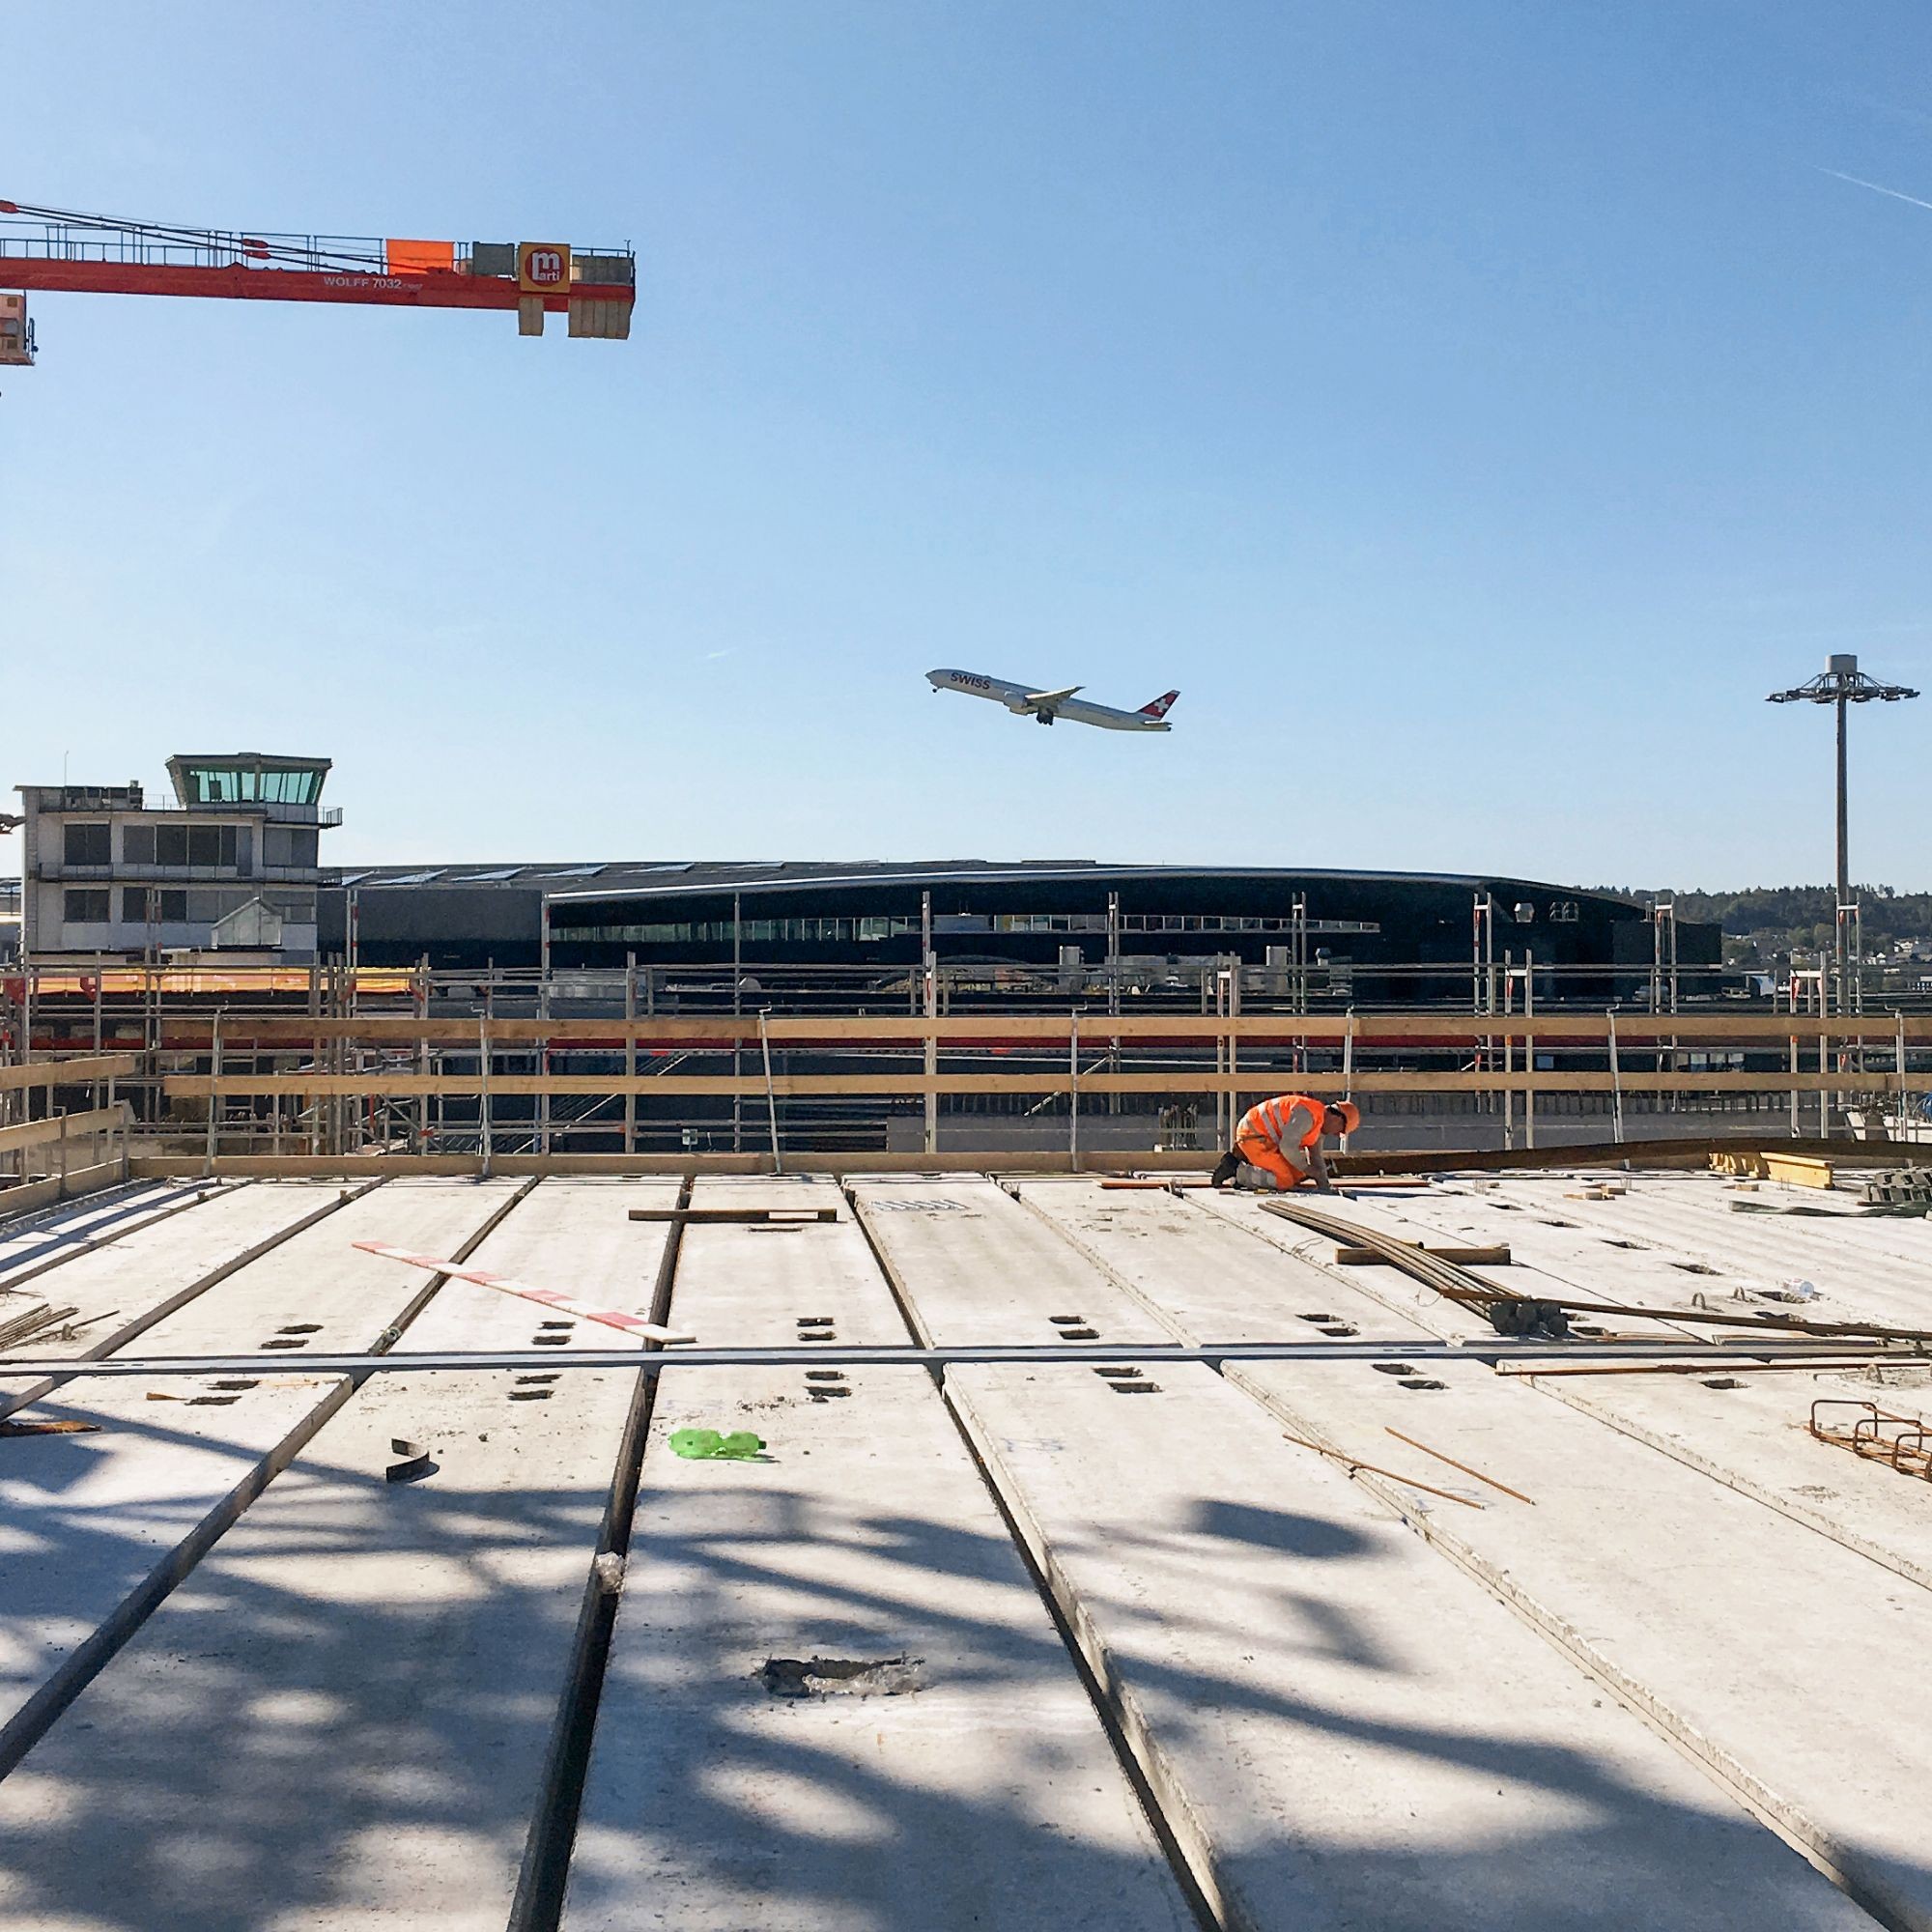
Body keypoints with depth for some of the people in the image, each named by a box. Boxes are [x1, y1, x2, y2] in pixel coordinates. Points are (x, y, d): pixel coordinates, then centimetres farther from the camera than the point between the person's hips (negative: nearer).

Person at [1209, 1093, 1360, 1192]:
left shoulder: (1318, 1122, 12)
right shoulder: (1307, 1114, -22)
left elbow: (1315, 1158, 14)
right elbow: (1288, 1146, -27)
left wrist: (1325, 1186, 2)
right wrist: (1307, 1169, -14)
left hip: (1268, 1139, 11)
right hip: (1253, 1135, -11)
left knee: (1298, 1175, 10)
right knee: (1284, 1180, -16)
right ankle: (1234, 1170, -9)